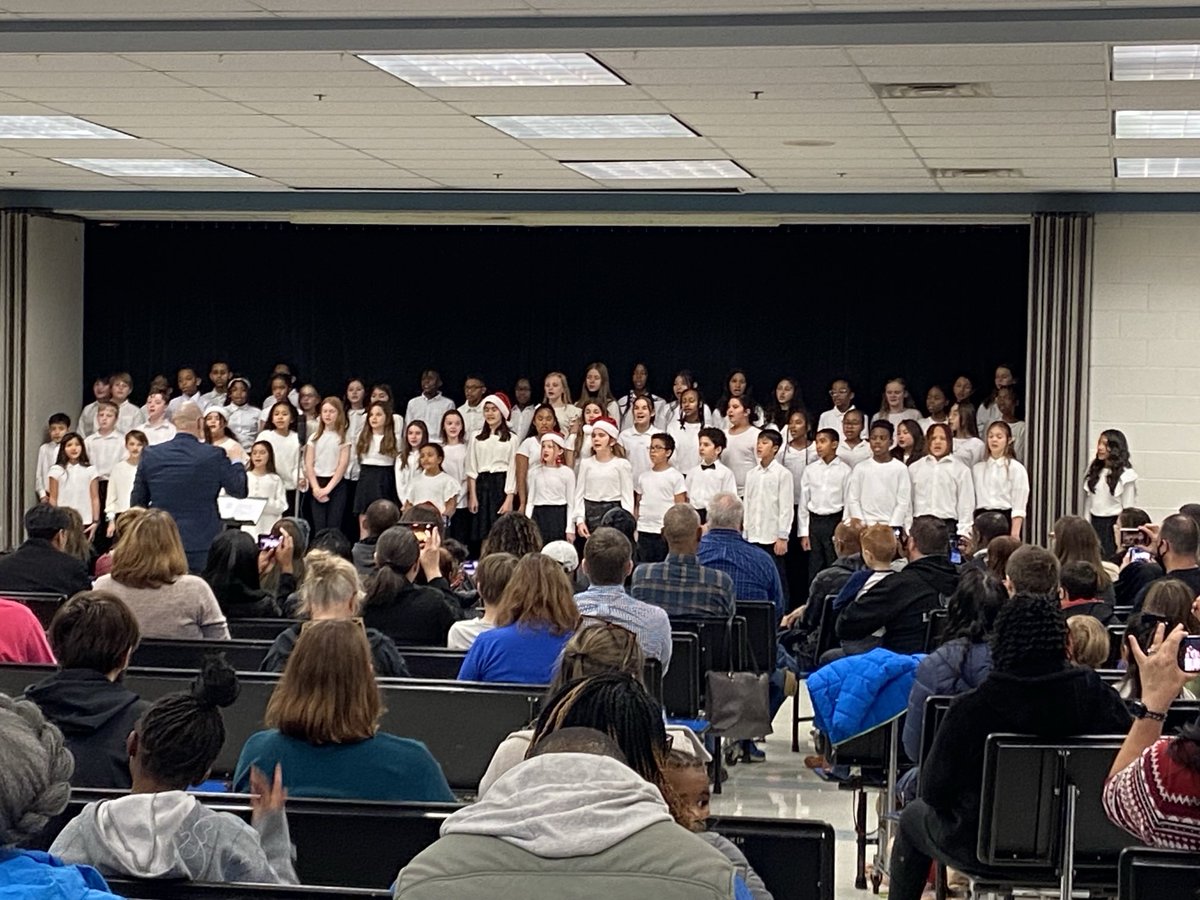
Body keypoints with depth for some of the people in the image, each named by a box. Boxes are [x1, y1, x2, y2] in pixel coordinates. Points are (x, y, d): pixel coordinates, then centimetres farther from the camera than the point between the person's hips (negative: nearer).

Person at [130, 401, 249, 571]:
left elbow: (137, 502, 8)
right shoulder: (214, 456, -9)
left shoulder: (150, 455, 0)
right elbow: (240, 490, 4)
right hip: (202, 546, -3)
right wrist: (237, 462, 22)